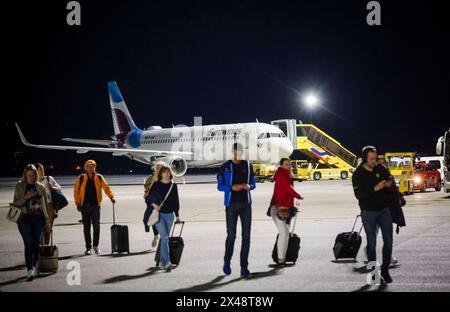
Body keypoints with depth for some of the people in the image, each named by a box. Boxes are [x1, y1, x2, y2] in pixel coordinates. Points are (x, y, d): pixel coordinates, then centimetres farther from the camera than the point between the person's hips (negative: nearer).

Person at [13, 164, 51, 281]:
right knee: (29, 244, -12)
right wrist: (26, 197, -15)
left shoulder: (40, 187, 9)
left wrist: (47, 221, 11)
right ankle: (29, 270, -15)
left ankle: (34, 267, 20)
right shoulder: (19, 186, 4)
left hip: (38, 218, 2)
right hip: (25, 219, -2)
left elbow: (45, 205, 13)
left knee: (36, 244, 5)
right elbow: (15, 203, 2)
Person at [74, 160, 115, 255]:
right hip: (85, 206, 0)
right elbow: (76, 191, 4)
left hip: (96, 205, 0)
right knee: (86, 227, 5)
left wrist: (111, 197, -17)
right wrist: (78, 203, -2)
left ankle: (96, 246, 9)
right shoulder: (81, 178, 3)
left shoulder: (99, 178, 5)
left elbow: (106, 187, -1)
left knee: (96, 225, -6)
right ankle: (88, 247, 14)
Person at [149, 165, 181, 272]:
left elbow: (176, 201, 12)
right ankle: (167, 262, -16)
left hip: (169, 215, 3)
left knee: (165, 238, 8)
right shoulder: (156, 185, 0)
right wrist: (153, 204, -20)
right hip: (159, 214, -3)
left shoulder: (173, 185, 8)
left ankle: (162, 262, 17)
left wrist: (177, 216, 12)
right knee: (164, 237, -13)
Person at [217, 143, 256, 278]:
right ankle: (227, 261, 25)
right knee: (231, 235, 1)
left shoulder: (248, 166, 9)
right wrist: (232, 187, -15)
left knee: (246, 235, -1)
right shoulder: (225, 167, 2)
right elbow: (220, 186, 3)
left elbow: (253, 184, 13)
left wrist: (248, 186, -10)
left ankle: (244, 267, 4)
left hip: (246, 203, 2)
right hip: (231, 204, -2)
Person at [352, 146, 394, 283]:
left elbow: (390, 180, 13)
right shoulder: (358, 174, -8)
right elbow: (358, 194, -16)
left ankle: (385, 269, 14)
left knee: (388, 240, 1)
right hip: (368, 212, -3)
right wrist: (375, 188, -28)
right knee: (371, 242, 3)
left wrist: (389, 184, -12)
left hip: (384, 210, 3)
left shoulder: (381, 169, 1)